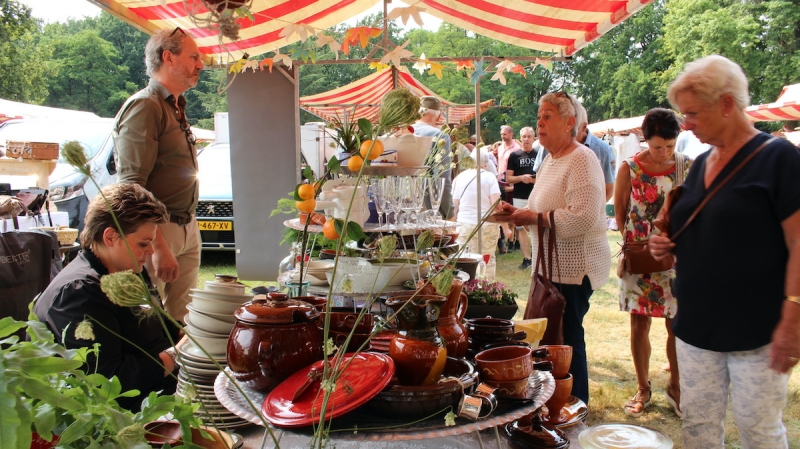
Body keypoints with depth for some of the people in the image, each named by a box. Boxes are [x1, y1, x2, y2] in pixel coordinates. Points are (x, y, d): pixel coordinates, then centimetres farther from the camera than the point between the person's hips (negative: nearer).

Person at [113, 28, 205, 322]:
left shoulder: (176, 108, 16)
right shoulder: (145, 106, -12)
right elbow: (132, 185, -19)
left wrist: (189, 227, 12)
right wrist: (158, 246, -24)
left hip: (187, 230, 8)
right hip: (158, 230, -8)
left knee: (180, 320, 11)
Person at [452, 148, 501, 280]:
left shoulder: (459, 178, 7)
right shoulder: (489, 177, -1)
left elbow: (455, 205, 9)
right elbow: (495, 204, -8)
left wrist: (457, 221, 22)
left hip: (465, 225, 2)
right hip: (488, 225, -2)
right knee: (489, 259, 8)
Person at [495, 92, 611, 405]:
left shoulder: (581, 160, -15)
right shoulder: (550, 160, 15)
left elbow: (584, 216, -26)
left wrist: (534, 218, -20)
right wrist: (519, 213, 8)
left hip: (574, 268, -9)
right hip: (552, 266, 9)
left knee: (567, 339, -1)